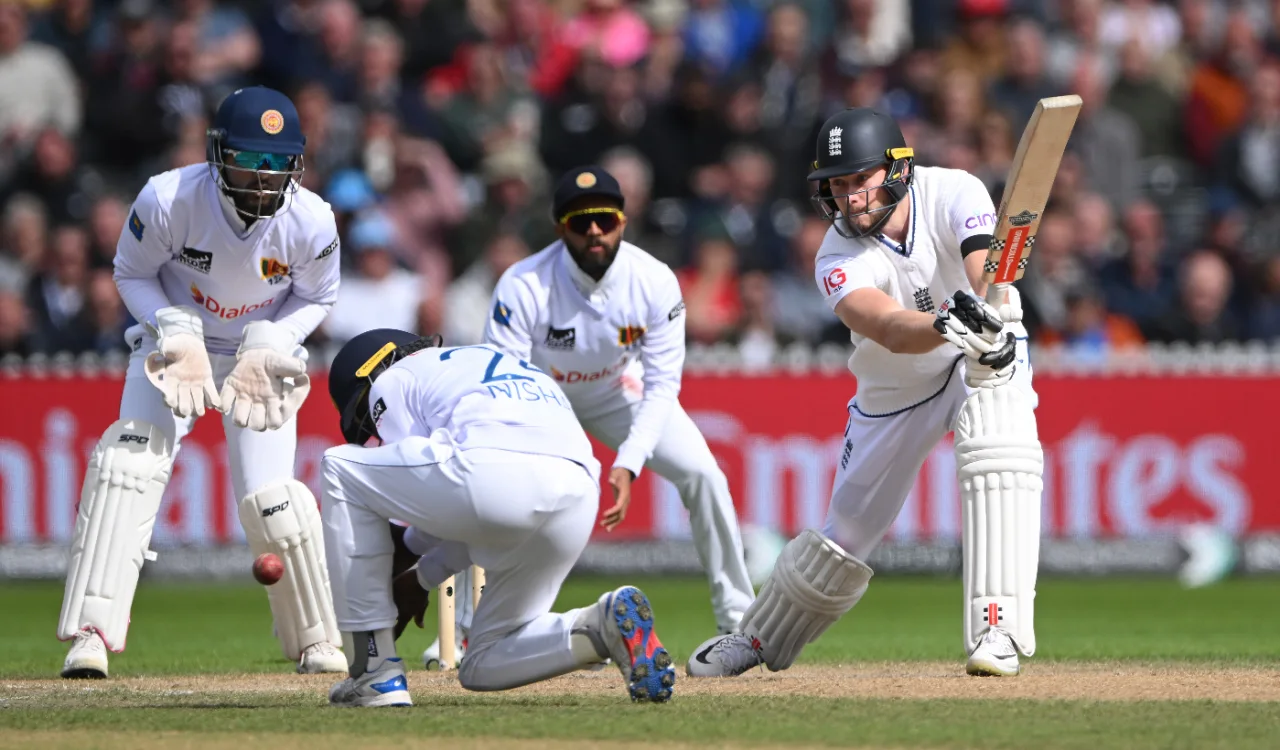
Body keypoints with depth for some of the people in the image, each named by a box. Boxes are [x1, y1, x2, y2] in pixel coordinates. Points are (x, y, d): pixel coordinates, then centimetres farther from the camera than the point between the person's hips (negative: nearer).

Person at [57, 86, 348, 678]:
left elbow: (316, 296, -4)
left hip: (264, 352, 0)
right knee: (132, 457, -23)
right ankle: (91, 632, -21)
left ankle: (316, 641, 11)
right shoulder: (167, 200, -28)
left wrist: (267, 347, -20)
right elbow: (132, 272, -9)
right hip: (174, 338, 0)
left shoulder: (311, 222, -25)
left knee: (267, 496, -12)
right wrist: (176, 331, -24)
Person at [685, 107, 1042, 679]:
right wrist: (948, 322, -62)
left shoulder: (953, 193, -22)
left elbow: (986, 267, -40)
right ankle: (760, 639, 33)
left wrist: (990, 318, -62)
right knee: (846, 532, 6)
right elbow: (892, 332, -41)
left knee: (996, 448, -33)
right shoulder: (839, 260, -23)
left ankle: (997, 628, -35)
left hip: (988, 358, -1)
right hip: (895, 389, 1)